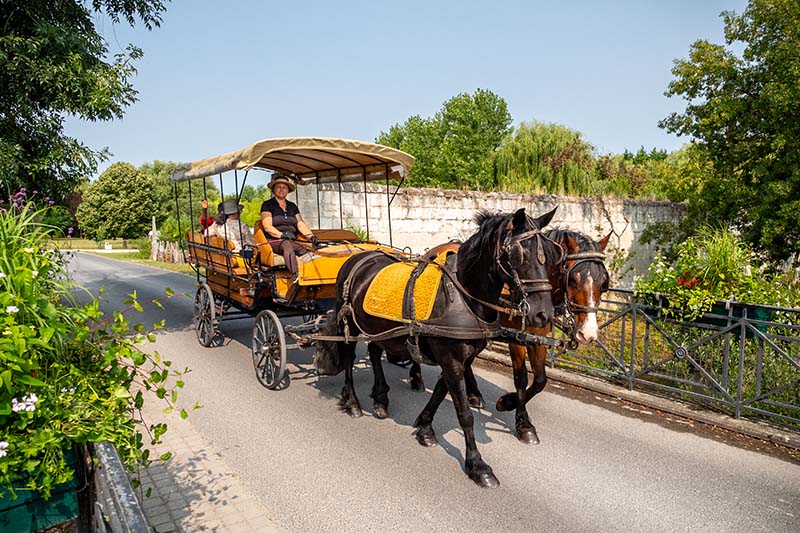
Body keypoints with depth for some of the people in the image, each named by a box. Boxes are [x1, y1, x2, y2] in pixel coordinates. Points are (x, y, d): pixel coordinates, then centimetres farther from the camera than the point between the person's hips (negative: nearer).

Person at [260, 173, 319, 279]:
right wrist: (282, 235, -20)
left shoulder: (293, 206, 24)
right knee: (287, 246, -39)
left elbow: (301, 224, 16)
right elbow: (267, 226, -3)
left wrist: (312, 237, -3)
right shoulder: (267, 205, 8)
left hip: (292, 241, 5)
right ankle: (295, 277, -56)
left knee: (306, 252, -28)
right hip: (274, 241, -5)